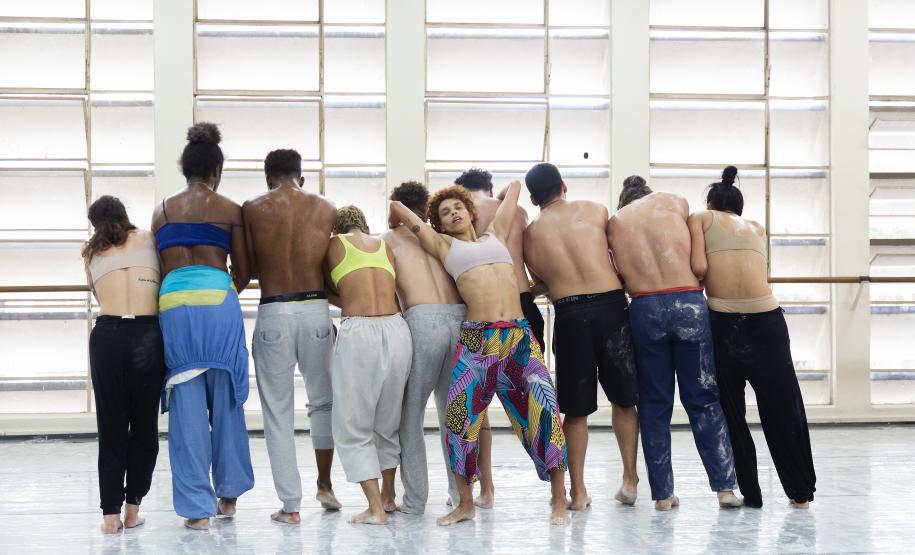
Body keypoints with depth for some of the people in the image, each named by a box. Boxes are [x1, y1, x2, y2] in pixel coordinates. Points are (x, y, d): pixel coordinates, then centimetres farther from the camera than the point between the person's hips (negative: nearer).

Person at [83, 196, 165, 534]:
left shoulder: (91, 252, 18)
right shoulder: (148, 240, 14)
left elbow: (99, 292, 21)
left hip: (107, 336, 1)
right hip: (147, 335, -1)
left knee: (110, 428, 8)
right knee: (144, 426, 11)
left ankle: (111, 513, 6)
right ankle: (133, 507, 12)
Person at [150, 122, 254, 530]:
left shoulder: (162, 211, 14)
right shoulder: (229, 210, 7)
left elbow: (157, 268, 16)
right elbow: (243, 274, 10)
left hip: (173, 304, 2)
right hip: (218, 302, -2)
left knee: (186, 407, 2)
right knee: (226, 402, 12)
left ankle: (197, 507, 1)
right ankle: (229, 493, 22)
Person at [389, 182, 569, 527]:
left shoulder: (495, 235, 22)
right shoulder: (442, 244, 15)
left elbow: (514, 185, 33)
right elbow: (396, 208, 19)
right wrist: (398, 227, 39)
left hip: (518, 334, 1)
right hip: (476, 339, -1)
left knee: (543, 406, -10)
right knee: (461, 415, -4)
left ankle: (559, 501, -3)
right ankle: (465, 504, 14)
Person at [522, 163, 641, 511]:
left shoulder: (532, 233, 9)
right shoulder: (595, 210, 9)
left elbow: (541, 280, 10)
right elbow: (620, 255, 16)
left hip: (570, 314, 0)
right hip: (611, 304, 0)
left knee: (575, 409, 8)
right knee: (624, 398, 15)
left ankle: (578, 491, 11)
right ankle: (630, 479, 16)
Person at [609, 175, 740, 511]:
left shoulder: (615, 221, 14)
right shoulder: (676, 202, 14)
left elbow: (624, 277, 6)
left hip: (644, 309, 0)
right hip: (689, 304, 0)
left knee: (653, 402, 10)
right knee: (704, 398, 9)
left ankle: (662, 493, 9)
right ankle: (725, 486, 5)